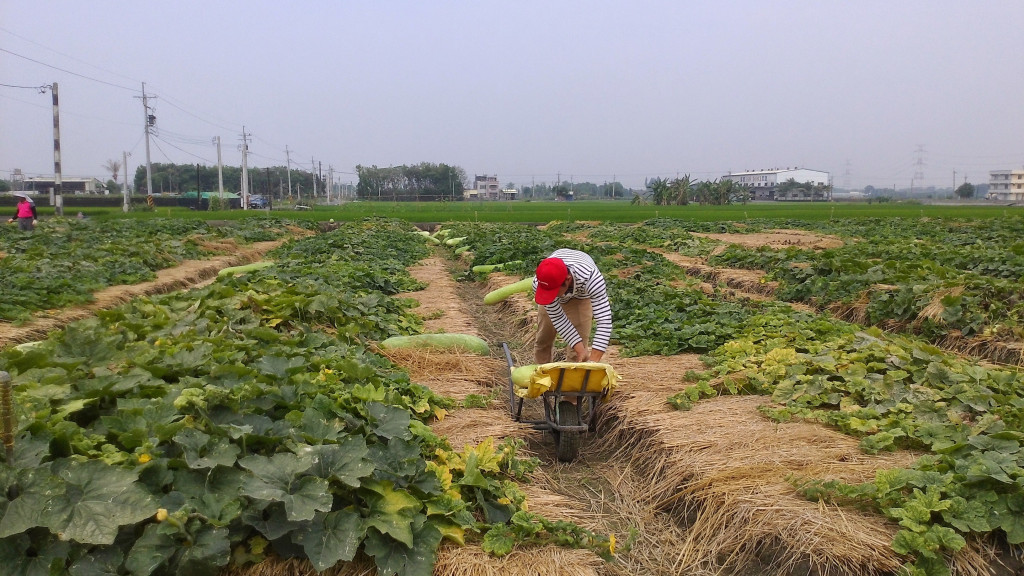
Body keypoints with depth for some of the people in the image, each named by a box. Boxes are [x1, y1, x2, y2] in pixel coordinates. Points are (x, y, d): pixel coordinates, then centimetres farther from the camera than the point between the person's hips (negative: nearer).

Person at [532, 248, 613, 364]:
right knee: (543, 340, 8)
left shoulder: (591, 279, -48)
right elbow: (557, 318, -30)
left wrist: (593, 360, -52)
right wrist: (581, 350, -35)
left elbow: (604, 321, -47)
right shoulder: (538, 284, -40)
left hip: (582, 294, -2)